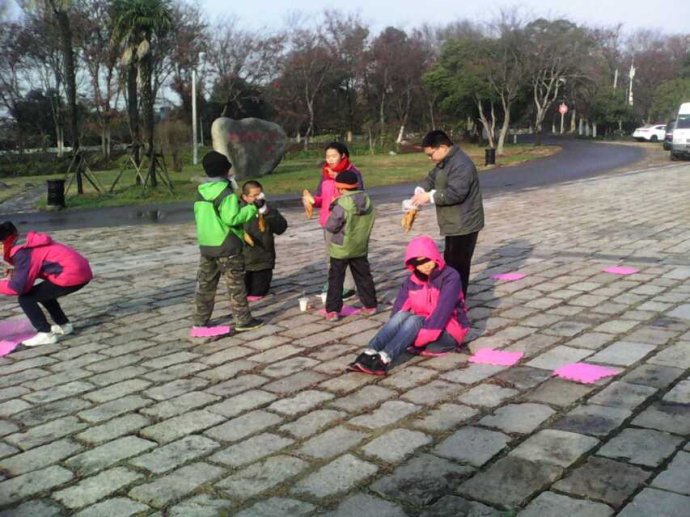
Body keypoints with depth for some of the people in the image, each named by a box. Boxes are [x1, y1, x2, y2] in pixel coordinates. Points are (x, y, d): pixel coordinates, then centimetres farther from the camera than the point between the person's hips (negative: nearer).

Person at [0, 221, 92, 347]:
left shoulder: (22, 253, -9)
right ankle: (64, 325, 35)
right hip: (81, 271, 10)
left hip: (71, 275, -10)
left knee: (25, 299, -2)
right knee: (43, 292, 31)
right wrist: (16, 273, 13)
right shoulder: (27, 244, 18)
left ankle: (46, 334, -4)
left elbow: (18, 287, -13)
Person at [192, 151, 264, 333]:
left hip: (206, 245, 7)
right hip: (227, 247, -7)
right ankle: (243, 320, 8)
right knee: (236, 285, 3)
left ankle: (200, 321, 17)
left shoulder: (201, 193, 7)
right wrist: (252, 209, -15)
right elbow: (232, 218, -23)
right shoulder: (227, 193, -16)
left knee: (205, 285, 13)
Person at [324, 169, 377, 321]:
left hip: (340, 249, -6)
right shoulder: (367, 202, -2)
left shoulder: (342, 205, -23)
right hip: (360, 247, 6)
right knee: (363, 276, 17)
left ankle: (333, 310, 2)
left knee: (335, 279, 3)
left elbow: (330, 226, -18)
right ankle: (370, 305, 23)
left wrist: (333, 209, -3)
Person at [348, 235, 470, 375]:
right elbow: (398, 308, -8)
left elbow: (442, 310, -25)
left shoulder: (450, 277, -14)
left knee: (415, 320, -31)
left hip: (449, 331, -4)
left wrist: (421, 337, -32)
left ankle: (383, 359, -49)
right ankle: (369, 354, -41)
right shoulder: (412, 280, 3)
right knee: (402, 314, -25)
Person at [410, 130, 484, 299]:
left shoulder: (461, 165, -23)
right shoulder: (443, 162, 12)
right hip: (454, 224, 11)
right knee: (450, 262, 19)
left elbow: (455, 193, -30)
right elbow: (431, 179, 16)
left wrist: (429, 196, -24)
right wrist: (419, 191, -5)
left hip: (464, 225, -11)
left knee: (458, 265, -6)